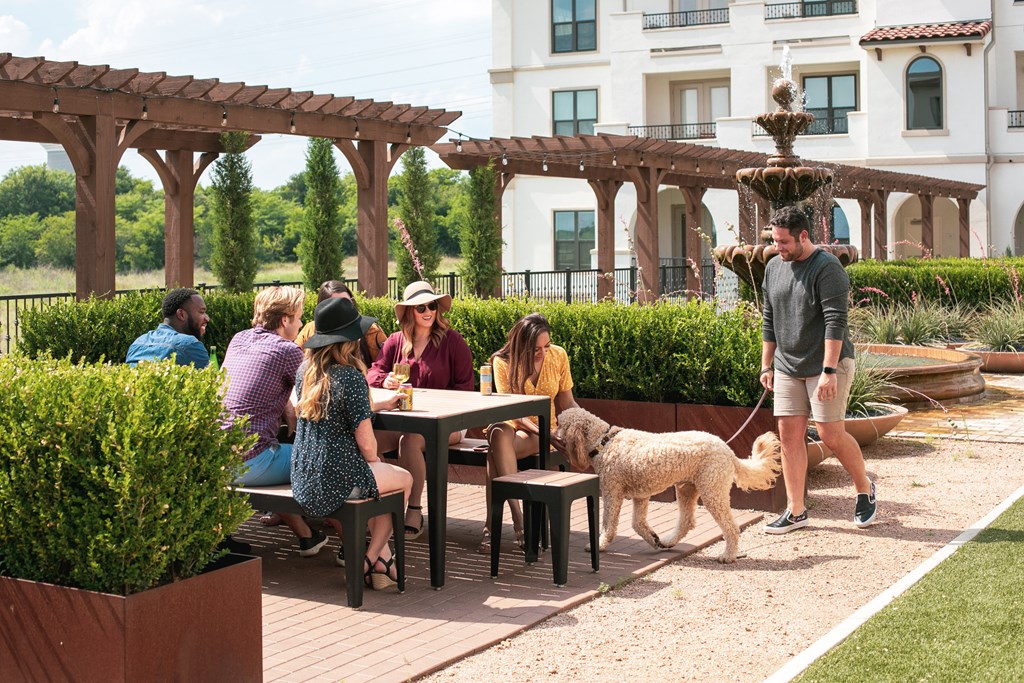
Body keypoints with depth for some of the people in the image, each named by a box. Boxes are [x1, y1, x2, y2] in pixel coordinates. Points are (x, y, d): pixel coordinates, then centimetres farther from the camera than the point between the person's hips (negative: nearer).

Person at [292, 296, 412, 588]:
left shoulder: (305, 371, 3)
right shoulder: (350, 376, -18)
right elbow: (366, 443, -15)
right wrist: (375, 462, 7)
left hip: (302, 480, 7)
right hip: (336, 480, -7)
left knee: (376, 475, 34)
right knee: (403, 479, 20)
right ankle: (371, 560, 19)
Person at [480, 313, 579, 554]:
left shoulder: (558, 356, -2)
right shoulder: (503, 361, -9)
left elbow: (567, 403, 6)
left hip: (544, 429, 0)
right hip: (511, 427, 0)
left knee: (495, 451, -34)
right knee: (498, 432, -40)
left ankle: (492, 524, -35)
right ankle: (518, 522, -44)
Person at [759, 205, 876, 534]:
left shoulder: (826, 268, -14)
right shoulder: (774, 267, 9)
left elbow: (835, 322, -20)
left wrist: (829, 371, -25)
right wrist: (766, 366, 14)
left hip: (826, 364, -7)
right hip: (788, 367, 7)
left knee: (830, 433, -7)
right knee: (789, 435, 3)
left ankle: (865, 489, 19)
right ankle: (796, 511, 10)